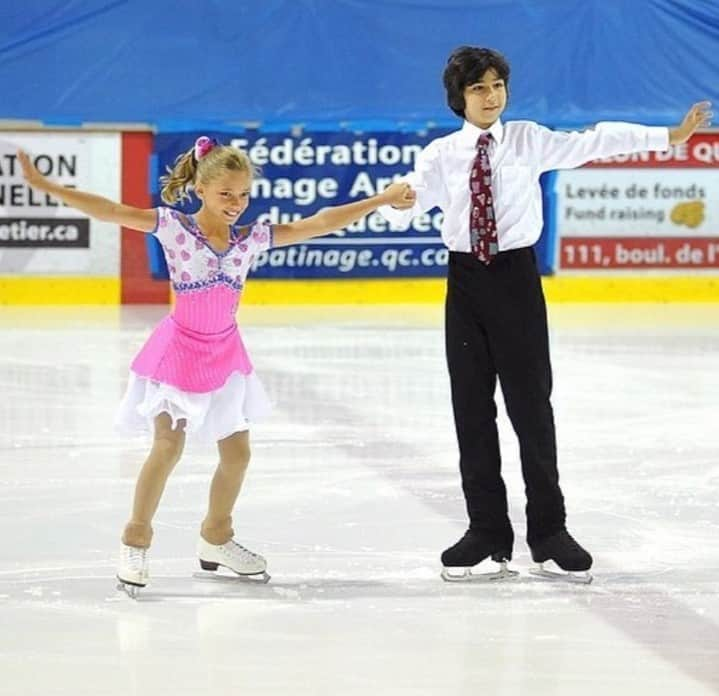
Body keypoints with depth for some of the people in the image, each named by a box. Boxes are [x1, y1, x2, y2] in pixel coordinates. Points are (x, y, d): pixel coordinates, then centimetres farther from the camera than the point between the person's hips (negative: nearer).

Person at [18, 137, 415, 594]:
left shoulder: (251, 238, -2)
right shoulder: (174, 228, -13)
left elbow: (317, 224, -2)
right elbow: (113, 212, -20)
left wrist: (381, 200, -4)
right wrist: (47, 187, -29)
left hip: (224, 354, 5)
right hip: (179, 351, -5)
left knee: (237, 451, 9)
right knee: (168, 445, -11)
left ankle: (216, 538, 29)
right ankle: (136, 541, 3)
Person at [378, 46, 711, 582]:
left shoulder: (529, 140, 0)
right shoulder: (441, 154, 3)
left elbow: (592, 143, -7)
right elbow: (407, 206, -5)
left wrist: (670, 136, -15)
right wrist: (395, 201, -29)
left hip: (517, 277, -2)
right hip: (466, 280, 2)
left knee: (531, 402, 1)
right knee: (472, 408, 6)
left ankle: (548, 529, 12)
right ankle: (487, 529, 17)